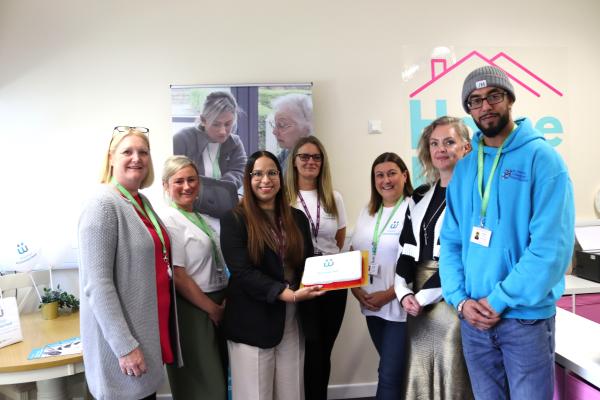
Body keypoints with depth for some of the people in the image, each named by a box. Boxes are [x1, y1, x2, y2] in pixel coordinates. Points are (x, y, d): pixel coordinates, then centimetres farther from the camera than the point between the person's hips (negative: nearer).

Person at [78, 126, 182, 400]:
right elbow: (97, 285, -21)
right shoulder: (103, 204, -16)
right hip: (123, 338, -8)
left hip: (150, 329, 8)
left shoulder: (142, 202, 8)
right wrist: (125, 345, -21)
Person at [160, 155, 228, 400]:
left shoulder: (202, 219, 10)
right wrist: (213, 309, -12)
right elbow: (178, 277, -17)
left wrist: (225, 302, 1)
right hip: (192, 308, -8)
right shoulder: (169, 220, -13)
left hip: (218, 304, 8)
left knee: (219, 378, 18)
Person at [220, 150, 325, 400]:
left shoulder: (297, 218, 9)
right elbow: (242, 272, -15)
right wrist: (289, 294, -24)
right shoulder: (234, 220, -6)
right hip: (252, 322, -4)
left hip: (293, 321, 4)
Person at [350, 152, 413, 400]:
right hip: (371, 305, 6)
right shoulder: (368, 212, 11)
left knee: (390, 374, 0)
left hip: (400, 306, -6)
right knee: (391, 370, 19)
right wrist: (356, 289, 0)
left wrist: (389, 294, -16)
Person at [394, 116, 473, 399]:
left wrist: (425, 296, -11)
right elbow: (407, 249, 11)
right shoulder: (420, 197, 13)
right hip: (417, 299, 6)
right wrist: (405, 292, -2)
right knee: (420, 376, 13)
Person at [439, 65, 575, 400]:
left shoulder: (542, 158, -9)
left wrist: (499, 300, -16)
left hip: (526, 317, -4)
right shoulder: (463, 168, 5)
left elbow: (552, 246, -16)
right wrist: (461, 299, -7)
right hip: (473, 318, 4)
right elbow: (451, 240, 5)